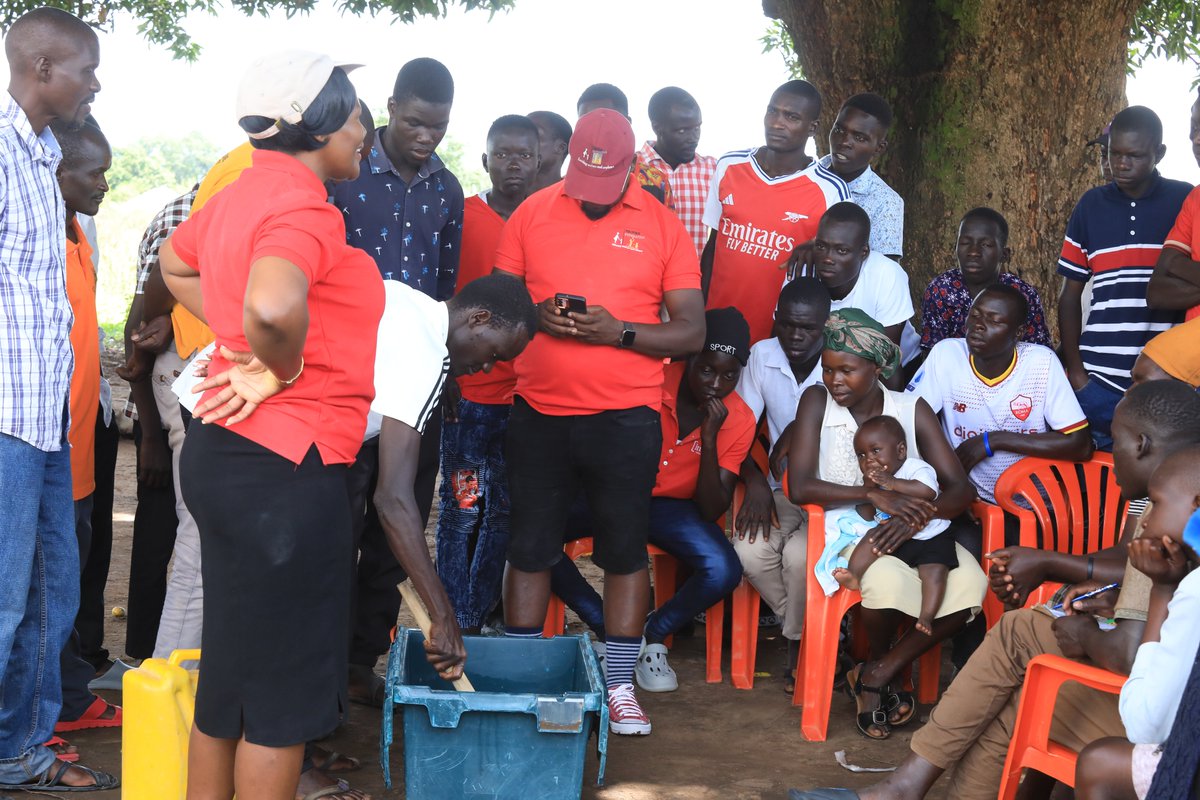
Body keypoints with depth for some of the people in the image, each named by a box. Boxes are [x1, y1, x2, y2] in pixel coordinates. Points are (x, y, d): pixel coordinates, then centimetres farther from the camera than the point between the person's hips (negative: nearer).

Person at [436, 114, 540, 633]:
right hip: (471, 391, -2)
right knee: (463, 508, 0)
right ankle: (455, 623, 10)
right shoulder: (460, 216, 1)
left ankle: (482, 614, 20)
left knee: (505, 511, 8)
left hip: (528, 393, 2)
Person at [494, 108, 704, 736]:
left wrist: (619, 331, -16)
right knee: (529, 547, 8)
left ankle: (620, 684, 17)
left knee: (625, 549, 5)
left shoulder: (662, 226, 1)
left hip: (626, 417, -1)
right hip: (538, 411, 2)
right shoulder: (532, 213, 6)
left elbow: (691, 332, -1)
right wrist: (533, 315, -12)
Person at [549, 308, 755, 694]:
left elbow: (711, 512, -13)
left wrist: (709, 438, -24)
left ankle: (652, 636, 2)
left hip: (670, 504, 1)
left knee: (724, 570, -29)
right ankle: (608, 628, -5)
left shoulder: (738, 420, -11)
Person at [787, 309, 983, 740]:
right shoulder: (817, 401, -6)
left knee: (969, 580, -26)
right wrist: (874, 495, -26)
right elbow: (800, 487, -16)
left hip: (909, 530, 3)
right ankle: (877, 662, -1)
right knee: (888, 579, -36)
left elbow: (959, 489, -7)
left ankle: (876, 675, -11)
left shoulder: (912, 410, -1)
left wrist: (914, 518, -27)